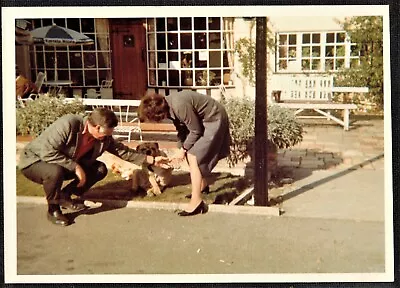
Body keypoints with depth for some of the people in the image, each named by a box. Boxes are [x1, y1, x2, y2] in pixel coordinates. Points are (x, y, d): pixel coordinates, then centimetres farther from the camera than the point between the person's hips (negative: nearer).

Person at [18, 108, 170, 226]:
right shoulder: (68, 124, -33)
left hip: (67, 164, 7)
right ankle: (53, 210, -12)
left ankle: (65, 196, 3)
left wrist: (152, 160, -5)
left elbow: (123, 151, -2)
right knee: (56, 172, -40)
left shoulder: (104, 138, -12)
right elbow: (47, 152, -34)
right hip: (35, 161, -6)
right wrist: (75, 167, -33)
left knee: (100, 169, -7)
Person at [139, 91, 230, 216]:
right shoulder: (169, 106, -3)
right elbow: (182, 129, 9)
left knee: (193, 157, -14)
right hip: (202, 120, 9)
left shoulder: (179, 106, -31)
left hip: (214, 120, -9)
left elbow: (195, 131, -22)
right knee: (191, 153, 17)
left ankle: (196, 202, -13)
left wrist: (183, 149, -11)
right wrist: (181, 149, 5)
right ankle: (203, 185, 38)